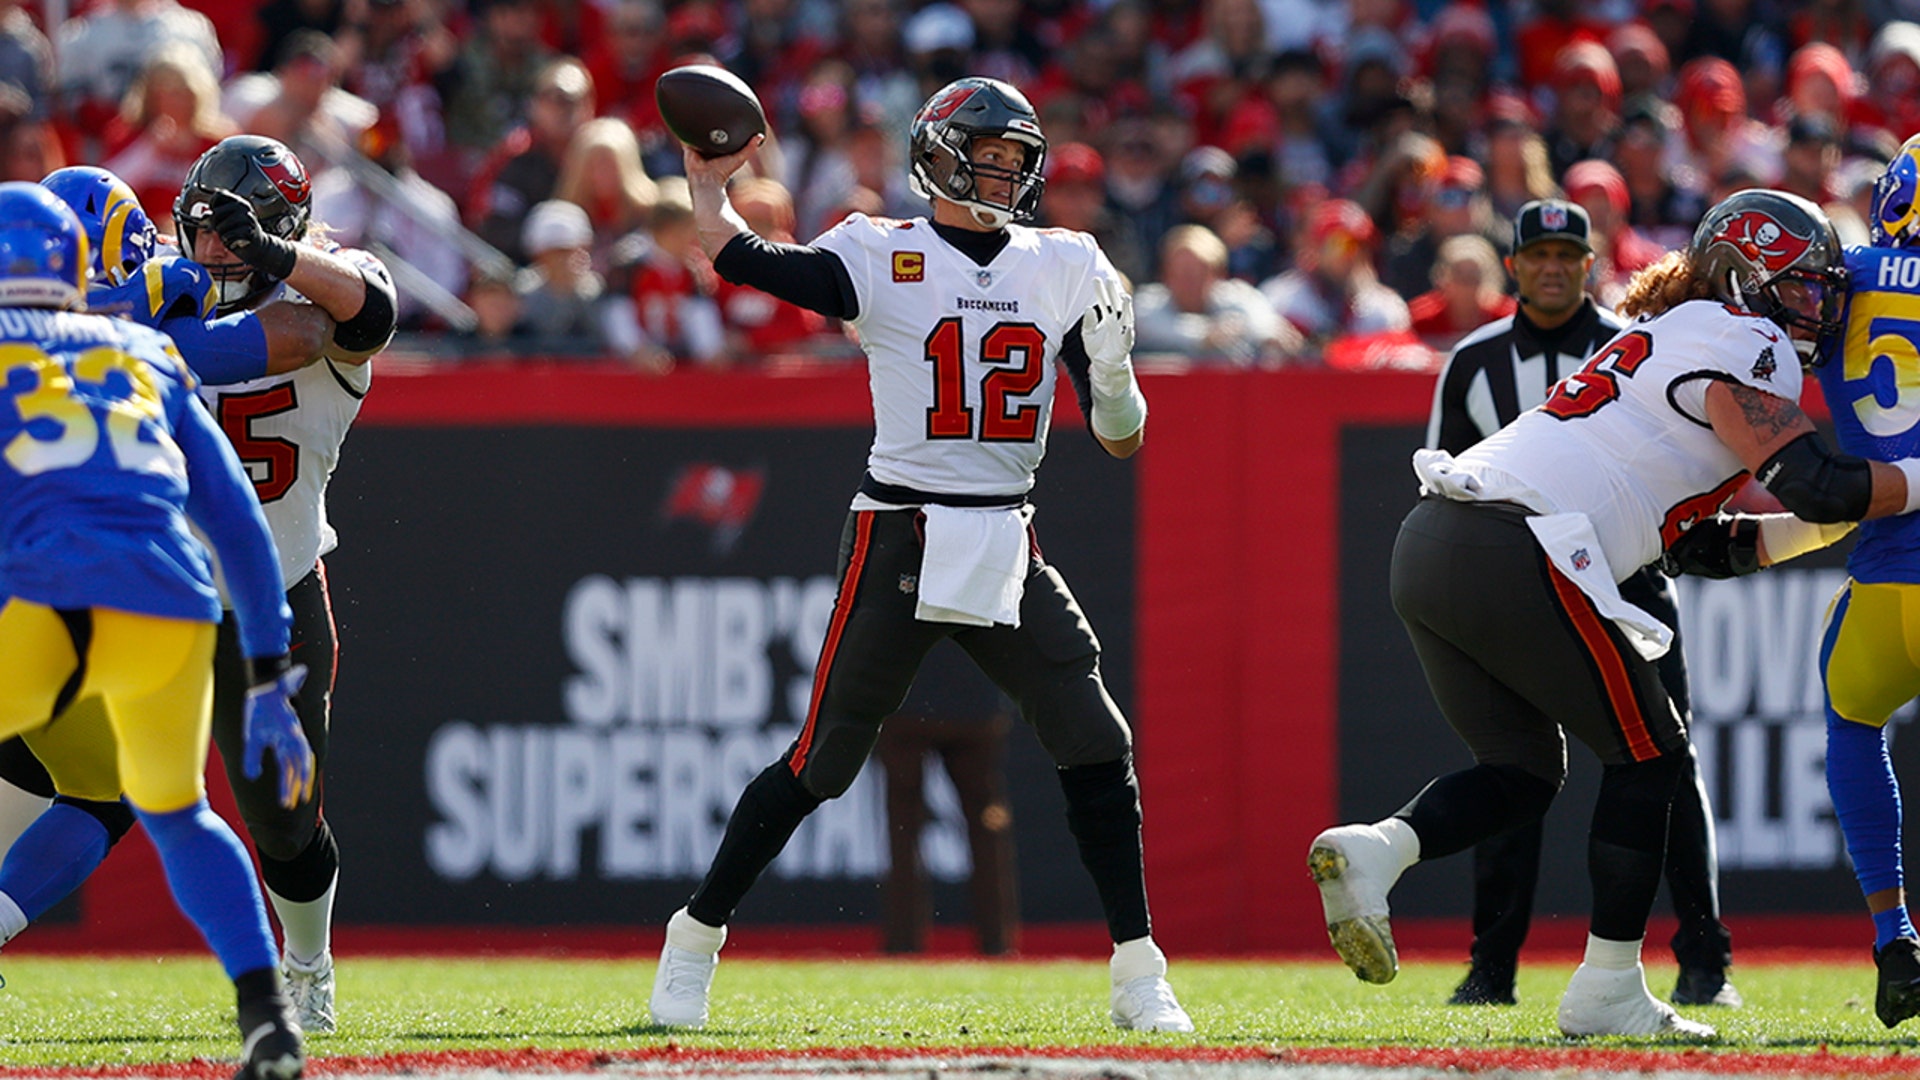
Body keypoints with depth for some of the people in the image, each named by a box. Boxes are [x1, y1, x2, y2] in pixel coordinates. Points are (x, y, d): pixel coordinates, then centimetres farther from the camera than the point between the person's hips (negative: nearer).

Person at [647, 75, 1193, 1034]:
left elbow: (1120, 440, 7)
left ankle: (1137, 972, 1)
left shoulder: (1065, 270, 9)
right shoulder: (881, 258, -1)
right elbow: (737, 258, -12)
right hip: (899, 546, -4)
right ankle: (696, 937, 12)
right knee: (824, 760, -3)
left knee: (1097, 748, -6)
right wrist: (706, 184, 1)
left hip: (1008, 552, 4)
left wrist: (1112, 372, -12)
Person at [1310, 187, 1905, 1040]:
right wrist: (1914, 482, 2)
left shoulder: (1669, 340, 29)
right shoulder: (1740, 344, 0)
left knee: (1520, 774, 19)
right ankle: (1607, 991, 6)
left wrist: (1801, 531, 23)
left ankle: (1373, 849, -5)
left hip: (1429, 550, 9)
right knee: (1648, 754, 5)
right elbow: (1814, 485, -11)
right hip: (1511, 558, -9)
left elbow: (1691, 545, 29)